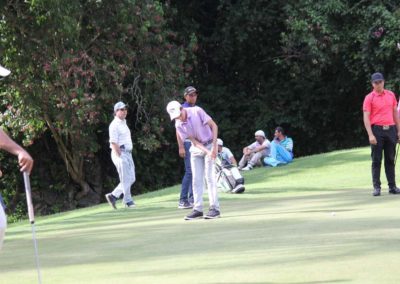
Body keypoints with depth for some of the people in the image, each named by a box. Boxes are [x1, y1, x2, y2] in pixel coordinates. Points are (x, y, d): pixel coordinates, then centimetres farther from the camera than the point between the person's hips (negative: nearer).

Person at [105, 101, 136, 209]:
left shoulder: (124, 123, 18)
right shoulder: (114, 125, -12)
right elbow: (114, 143, -18)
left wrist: (128, 157, 17)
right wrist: (120, 157, -23)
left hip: (128, 153, 10)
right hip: (119, 154, -10)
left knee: (131, 179, 9)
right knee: (126, 179, -8)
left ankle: (113, 196, 15)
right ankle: (128, 201, -1)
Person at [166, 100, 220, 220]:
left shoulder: (197, 111, -19)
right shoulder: (179, 125, -7)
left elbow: (214, 126, -16)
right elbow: (193, 140, -10)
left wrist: (214, 146, -22)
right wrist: (207, 152, -25)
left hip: (209, 145, -4)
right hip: (196, 148, 4)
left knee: (209, 176, -11)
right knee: (196, 179, 1)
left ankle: (214, 208, -11)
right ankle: (198, 209, 6)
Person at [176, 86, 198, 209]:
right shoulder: (182, 109, -5)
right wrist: (181, 147, -18)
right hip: (187, 143, -7)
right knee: (190, 171, -12)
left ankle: (192, 199, 12)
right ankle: (183, 200, -11)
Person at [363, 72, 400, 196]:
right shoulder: (369, 98, -2)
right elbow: (366, 117, -8)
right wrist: (370, 135, -17)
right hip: (377, 131, -4)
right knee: (376, 160, -2)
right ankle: (376, 187, 0)